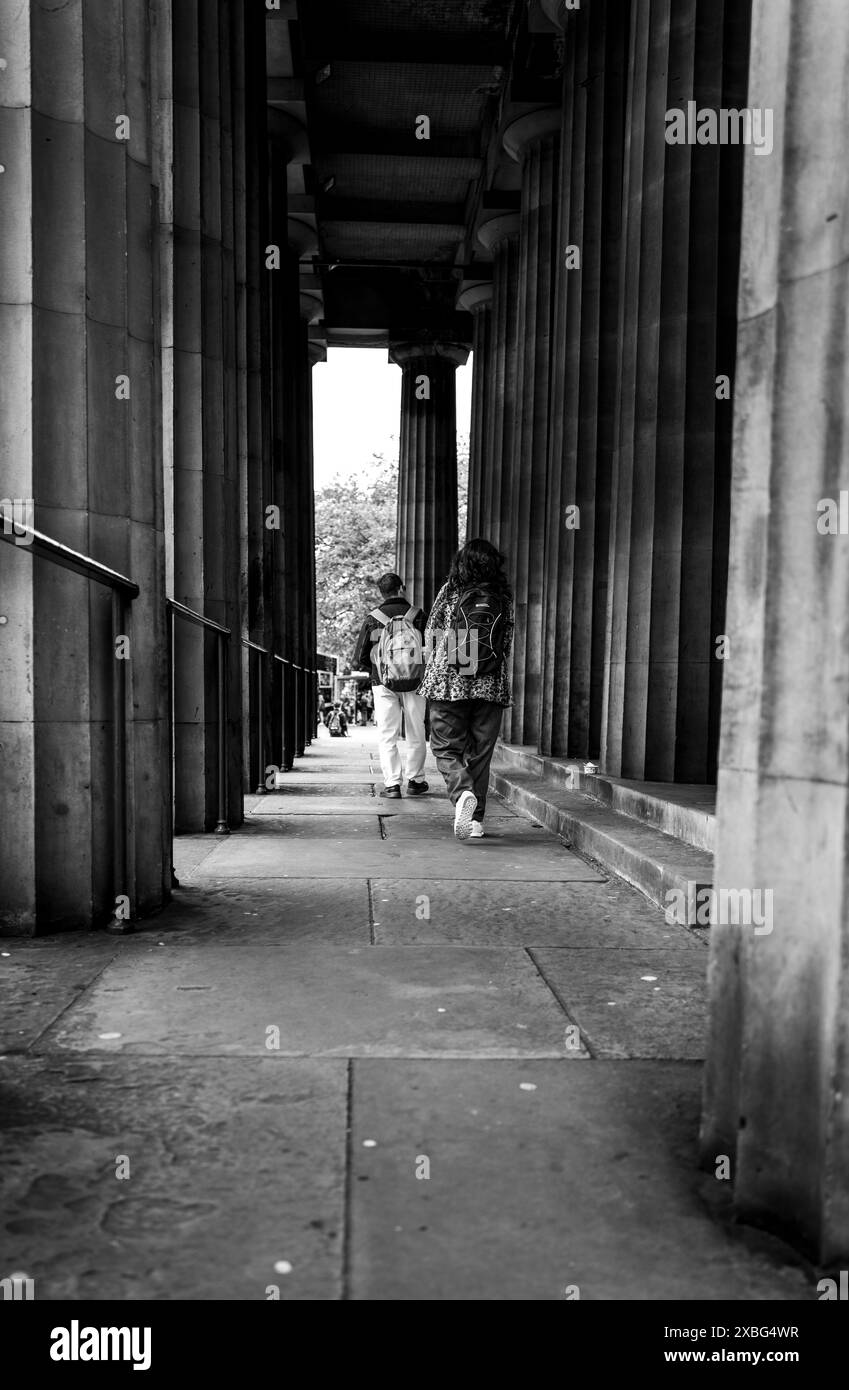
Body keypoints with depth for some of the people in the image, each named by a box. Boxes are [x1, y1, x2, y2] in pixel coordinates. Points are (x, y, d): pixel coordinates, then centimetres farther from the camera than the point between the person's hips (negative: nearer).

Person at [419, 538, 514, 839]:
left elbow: (430, 637, 5)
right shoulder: (504, 598, 4)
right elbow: (507, 644, 9)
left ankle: (463, 793, -21)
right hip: (491, 686, 2)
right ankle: (476, 820, 13)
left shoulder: (450, 591, -2)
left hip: (448, 682, -2)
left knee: (446, 748, 6)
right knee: (480, 753, 10)